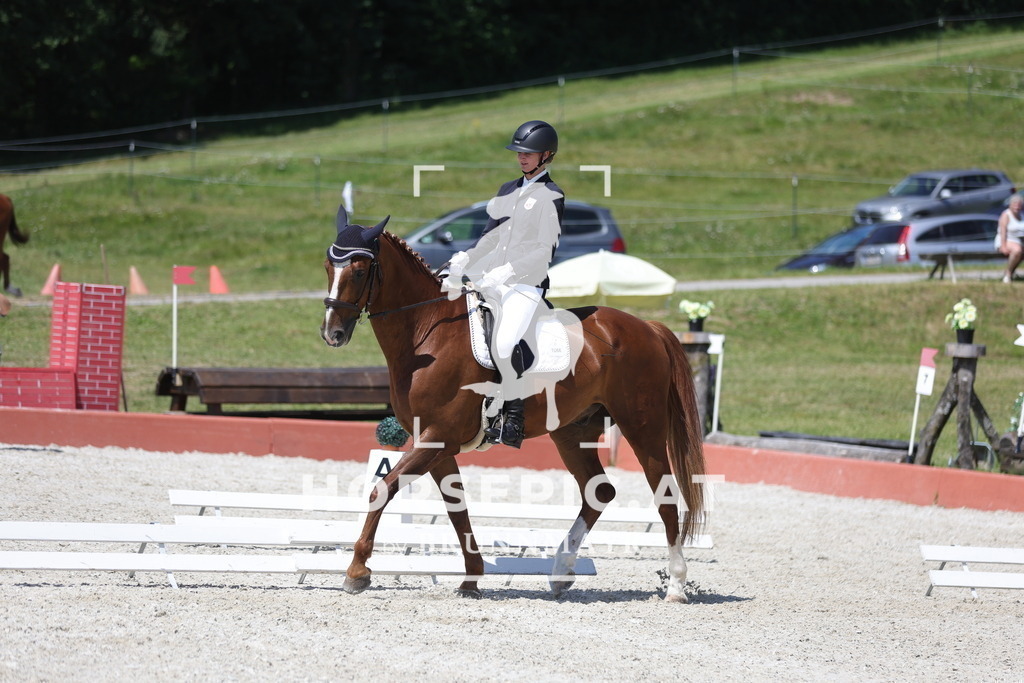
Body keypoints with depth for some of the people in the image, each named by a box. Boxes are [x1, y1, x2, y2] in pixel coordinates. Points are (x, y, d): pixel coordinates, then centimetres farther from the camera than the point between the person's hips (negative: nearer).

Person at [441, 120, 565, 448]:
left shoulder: (551, 197, -2)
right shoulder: (508, 191, 19)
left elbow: (543, 252, -10)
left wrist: (504, 273, -21)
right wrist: (463, 263, 3)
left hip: (526, 284, -8)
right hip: (489, 280, 8)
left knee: (504, 344, -29)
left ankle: (513, 415, -15)